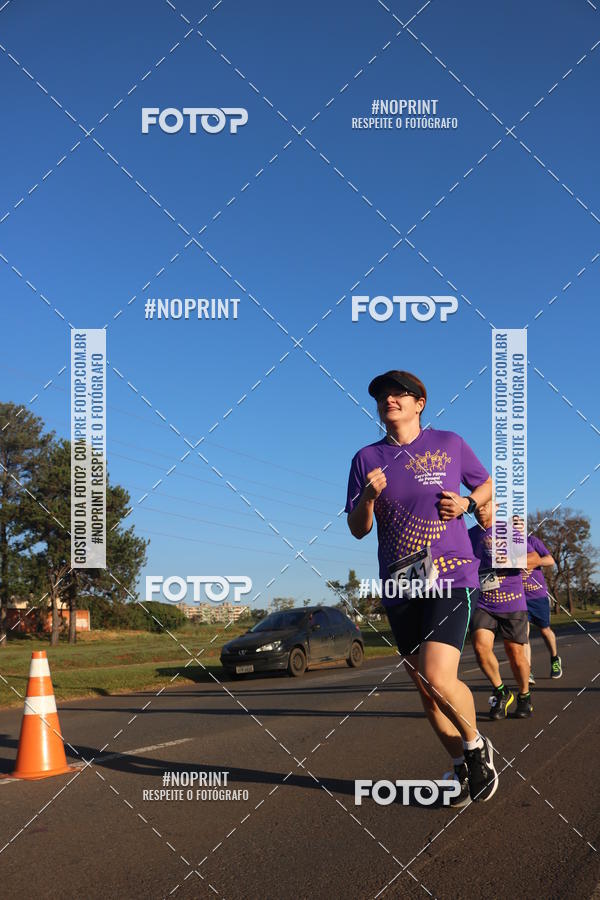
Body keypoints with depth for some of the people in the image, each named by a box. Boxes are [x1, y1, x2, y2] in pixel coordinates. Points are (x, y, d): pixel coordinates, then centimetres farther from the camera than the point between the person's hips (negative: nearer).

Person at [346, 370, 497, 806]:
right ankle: (465, 767, 28)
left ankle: (477, 745, 10)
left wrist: (466, 502, -4)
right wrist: (368, 497, -12)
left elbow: (488, 485, 18)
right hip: (400, 587, 4)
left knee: (438, 677, -19)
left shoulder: (450, 443, 4)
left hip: (451, 578, -3)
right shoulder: (367, 459, 8)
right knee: (426, 691, 8)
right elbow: (358, 529, 8)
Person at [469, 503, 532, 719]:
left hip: (512, 603, -2)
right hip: (482, 604, 2)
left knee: (515, 653, 2)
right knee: (481, 646, -19)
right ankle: (501, 693, 3)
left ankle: (524, 696, 29)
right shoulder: (469, 535, 11)